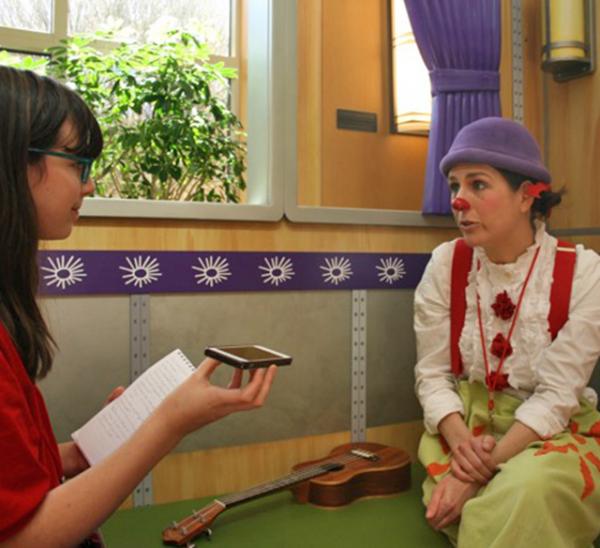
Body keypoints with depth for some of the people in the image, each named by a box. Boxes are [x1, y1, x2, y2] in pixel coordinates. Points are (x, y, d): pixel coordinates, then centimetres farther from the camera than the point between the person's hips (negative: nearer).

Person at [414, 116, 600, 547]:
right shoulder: (445, 264, -6)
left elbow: (556, 396, -17)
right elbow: (432, 374, -5)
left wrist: (480, 472, -25)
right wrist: (462, 443, -23)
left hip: (555, 433, -1)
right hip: (464, 427, 2)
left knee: (530, 488, -34)